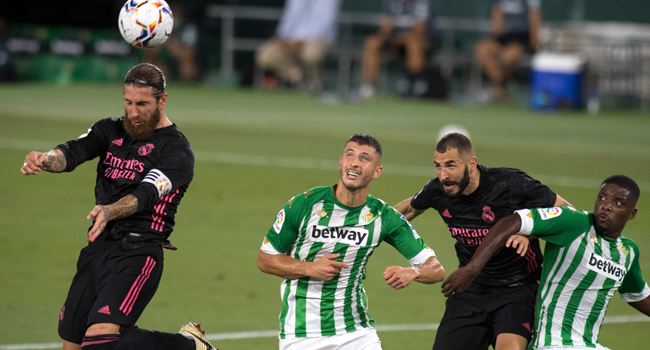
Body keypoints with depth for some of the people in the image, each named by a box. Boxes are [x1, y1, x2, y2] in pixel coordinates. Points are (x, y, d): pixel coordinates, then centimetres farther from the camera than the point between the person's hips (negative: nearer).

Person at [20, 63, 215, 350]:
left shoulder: (177, 151, -6)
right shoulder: (111, 130, 11)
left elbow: (146, 194, -22)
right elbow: (74, 151, -6)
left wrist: (110, 212, -43)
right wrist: (47, 160, -31)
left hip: (136, 253, -7)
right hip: (97, 250, 7)